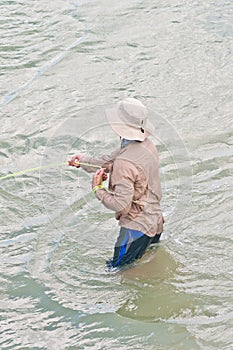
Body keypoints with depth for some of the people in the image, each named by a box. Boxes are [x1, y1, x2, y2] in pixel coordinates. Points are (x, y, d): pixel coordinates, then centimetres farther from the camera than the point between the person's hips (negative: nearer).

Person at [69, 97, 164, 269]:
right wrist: (84, 160, 9)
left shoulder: (125, 163, -28)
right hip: (155, 222, 9)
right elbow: (110, 161, 14)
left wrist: (98, 189, -13)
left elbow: (120, 204, -26)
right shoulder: (147, 145, 0)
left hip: (137, 228, -9)